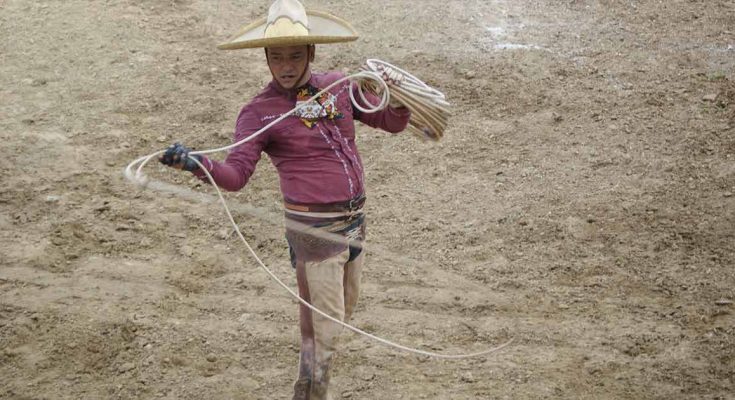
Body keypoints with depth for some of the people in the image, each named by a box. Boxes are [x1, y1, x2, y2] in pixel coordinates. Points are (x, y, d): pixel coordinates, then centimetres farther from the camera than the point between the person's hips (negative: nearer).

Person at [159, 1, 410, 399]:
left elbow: (392, 123, 12)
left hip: (355, 220, 6)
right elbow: (236, 174, -19)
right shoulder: (260, 111, -10)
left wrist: (398, 100, -11)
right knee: (323, 327, -4)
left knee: (342, 314, 20)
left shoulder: (338, 87, 4)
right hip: (313, 227, -6)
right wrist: (195, 163, -39)